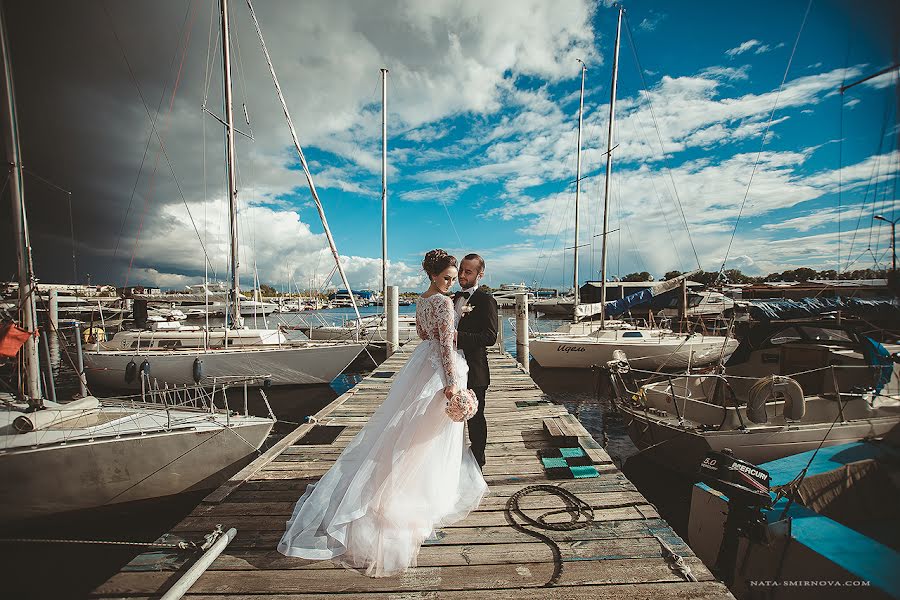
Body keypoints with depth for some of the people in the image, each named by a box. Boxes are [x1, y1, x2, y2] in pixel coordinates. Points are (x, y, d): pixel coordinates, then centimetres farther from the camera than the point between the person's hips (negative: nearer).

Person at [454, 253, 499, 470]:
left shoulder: (486, 301, -13)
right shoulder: (454, 298, 11)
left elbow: (490, 337, -22)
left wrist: (458, 336, -30)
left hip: (474, 372, -7)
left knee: (475, 417, 10)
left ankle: (477, 462, 31)